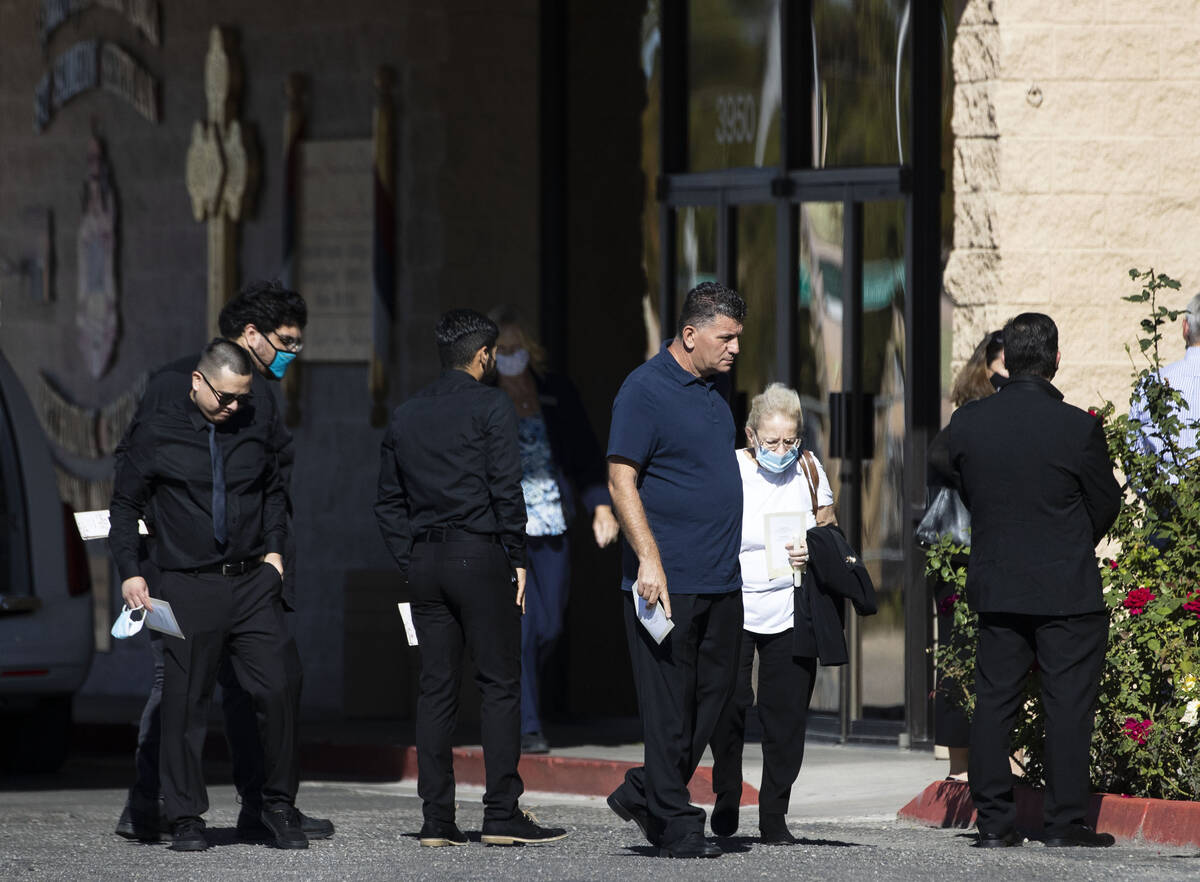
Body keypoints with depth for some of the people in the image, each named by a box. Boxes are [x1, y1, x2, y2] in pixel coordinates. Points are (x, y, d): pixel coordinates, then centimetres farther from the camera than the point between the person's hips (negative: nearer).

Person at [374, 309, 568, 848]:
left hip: (423, 561, 6)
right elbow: (506, 490, -10)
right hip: (480, 556, -6)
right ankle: (502, 814, -6)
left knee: (435, 688, 6)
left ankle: (437, 819, 3)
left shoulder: (405, 417, 13)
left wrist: (409, 564, 15)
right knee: (500, 684, -1)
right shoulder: (491, 407, -4)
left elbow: (389, 502, 13)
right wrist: (516, 558, -3)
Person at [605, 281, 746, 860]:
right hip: (668, 579, -8)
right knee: (669, 704, -3)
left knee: (713, 695, 10)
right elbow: (621, 480, -14)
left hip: (722, 581, 8)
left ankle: (642, 795, 22)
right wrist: (649, 561, -21)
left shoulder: (716, 384, 14)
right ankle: (676, 824, 1)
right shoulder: (645, 390, -11)